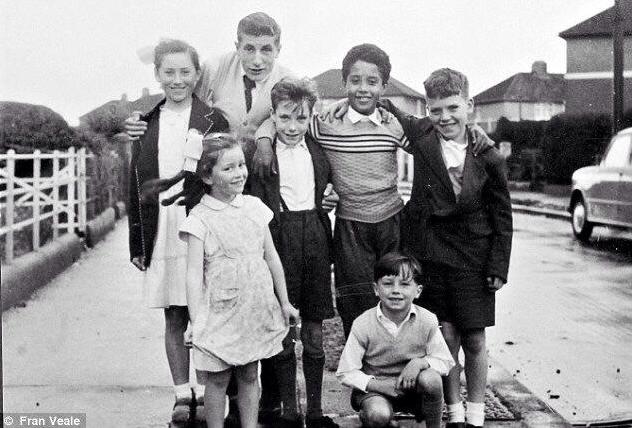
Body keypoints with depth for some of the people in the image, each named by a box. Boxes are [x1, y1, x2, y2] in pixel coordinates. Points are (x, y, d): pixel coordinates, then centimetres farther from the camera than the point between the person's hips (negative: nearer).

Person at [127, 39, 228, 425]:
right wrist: (137, 244, 8)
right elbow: (137, 187, 11)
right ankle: (183, 394, 19)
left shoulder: (213, 121, -1)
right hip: (162, 235, 3)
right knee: (174, 318, 9)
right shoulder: (147, 125, 9)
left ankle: (207, 392, 14)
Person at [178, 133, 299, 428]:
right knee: (218, 379, 6)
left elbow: (272, 258, 11)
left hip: (256, 309, 4)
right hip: (221, 312, -4)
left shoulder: (254, 207, 4)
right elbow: (194, 273, -11)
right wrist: (196, 321, -16)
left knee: (249, 375, 13)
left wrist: (284, 302, 14)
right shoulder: (200, 219, -9)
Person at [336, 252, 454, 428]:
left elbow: (445, 362, -2)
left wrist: (420, 362, -22)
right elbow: (346, 373, -9)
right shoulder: (363, 325, -13)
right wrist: (378, 385, -22)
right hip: (375, 387, -2)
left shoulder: (427, 320, -9)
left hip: (413, 387, 2)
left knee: (431, 379, -30)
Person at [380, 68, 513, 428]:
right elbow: (388, 111, 13)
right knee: (446, 337, 6)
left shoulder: (488, 158, -8)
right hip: (431, 256, 1)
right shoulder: (421, 138, -4)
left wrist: (498, 267, -3)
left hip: (473, 260, -1)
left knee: (474, 340, 6)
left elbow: (502, 216, 0)